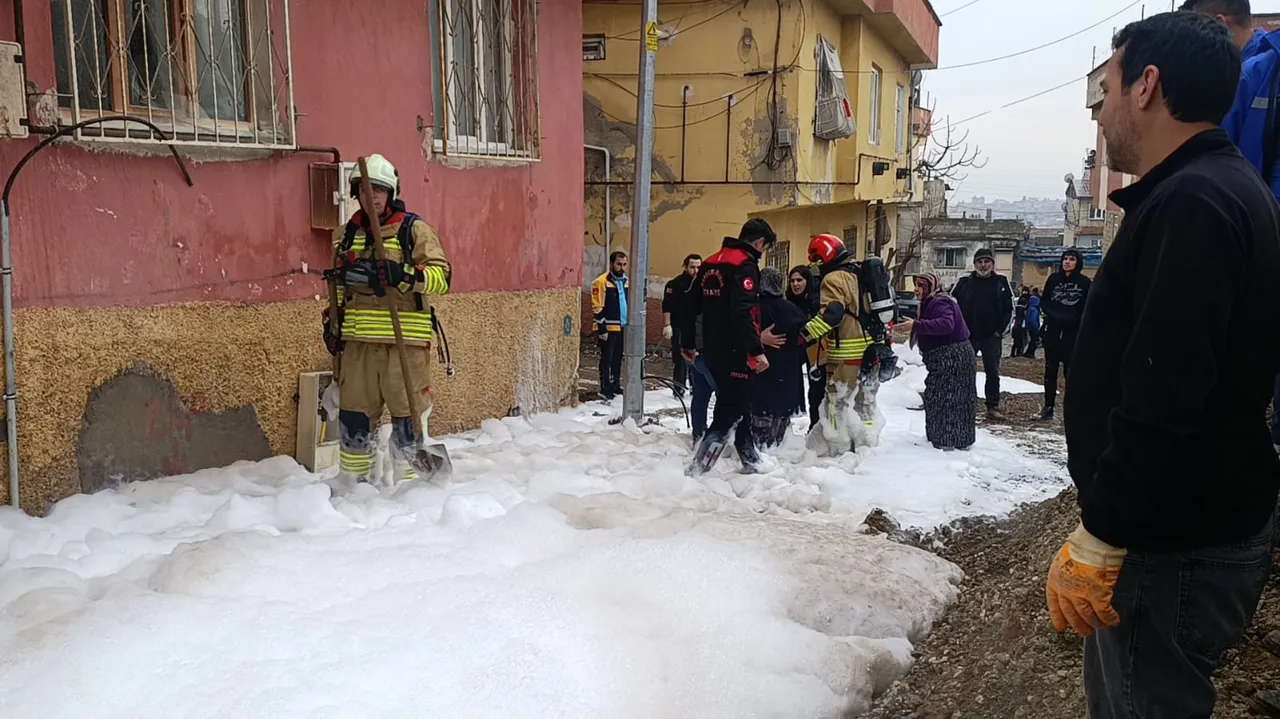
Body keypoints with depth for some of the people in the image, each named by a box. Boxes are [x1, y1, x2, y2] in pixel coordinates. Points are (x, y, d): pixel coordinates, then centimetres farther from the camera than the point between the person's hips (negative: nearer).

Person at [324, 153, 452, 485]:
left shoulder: (414, 229, 0)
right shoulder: (347, 234, 17)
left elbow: (441, 276, -11)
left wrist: (401, 275, -24)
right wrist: (333, 322, 18)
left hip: (404, 338, -4)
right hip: (359, 340, 5)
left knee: (408, 414, -1)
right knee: (353, 413, 7)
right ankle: (353, 482, 20)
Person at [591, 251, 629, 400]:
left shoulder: (626, 281, 13)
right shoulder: (601, 282, -11)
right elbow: (597, 309, -14)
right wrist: (602, 329, -17)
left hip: (623, 327, 7)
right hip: (608, 328, -7)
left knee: (618, 358, 13)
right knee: (607, 359, -4)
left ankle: (615, 385, 23)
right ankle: (605, 389, 0)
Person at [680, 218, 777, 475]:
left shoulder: (711, 263, 13)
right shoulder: (744, 265, -14)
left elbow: (691, 306, 17)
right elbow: (744, 313, -25)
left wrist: (687, 343, 24)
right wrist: (757, 351, -25)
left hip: (713, 350, 9)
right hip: (735, 352, -9)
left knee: (738, 405, 19)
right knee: (730, 411, -4)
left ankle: (751, 460, 29)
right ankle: (698, 467, -8)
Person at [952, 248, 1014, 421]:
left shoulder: (1001, 282, 3)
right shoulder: (965, 282, 1)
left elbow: (1009, 308, 7)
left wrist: (1000, 330, -1)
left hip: (992, 337, 0)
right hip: (968, 336, 0)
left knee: (993, 373, 3)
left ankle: (993, 407, 9)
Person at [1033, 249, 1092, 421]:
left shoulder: (1085, 282, -1)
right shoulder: (1054, 279, 7)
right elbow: (1044, 302, 10)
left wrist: (1074, 319, -15)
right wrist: (1053, 314, -8)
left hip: (1073, 333, -3)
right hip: (1052, 331, 4)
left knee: (1071, 371, -3)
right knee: (1050, 371, 8)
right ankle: (1048, 409, 16)